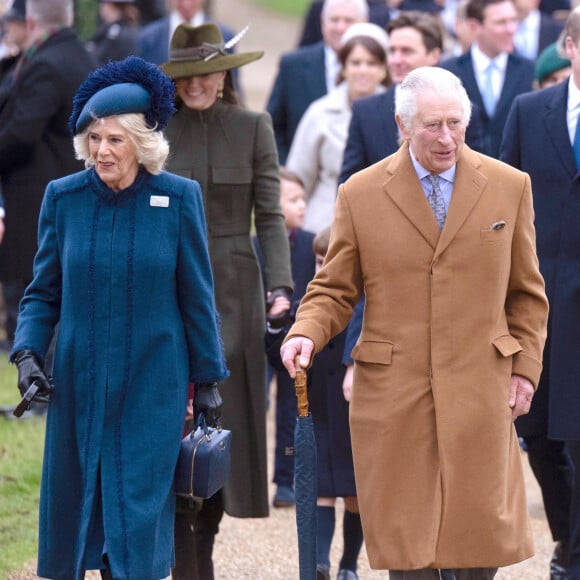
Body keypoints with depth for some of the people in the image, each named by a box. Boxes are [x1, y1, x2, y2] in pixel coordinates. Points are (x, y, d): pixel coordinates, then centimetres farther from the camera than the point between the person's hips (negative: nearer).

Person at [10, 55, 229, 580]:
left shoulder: (178, 198, -5)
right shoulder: (63, 197, -1)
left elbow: (197, 298, 2)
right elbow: (43, 292, 7)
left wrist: (208, 380, 4)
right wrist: (27, 353, -8)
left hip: (152, 384, -2)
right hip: (79, 382, 2)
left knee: (138, 512, -3)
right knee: (73, 503, 6)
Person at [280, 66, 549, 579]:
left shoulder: (509, 187, 4)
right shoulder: (360, 195, 1)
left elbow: (526, 293, 11)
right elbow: (334, 290, 6)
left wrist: (525, 368, 4)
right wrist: (304, 334, -13)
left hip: (479, 389, 1)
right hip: (393, 392, 0)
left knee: (480, 528, 1)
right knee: (407, 535, 0)